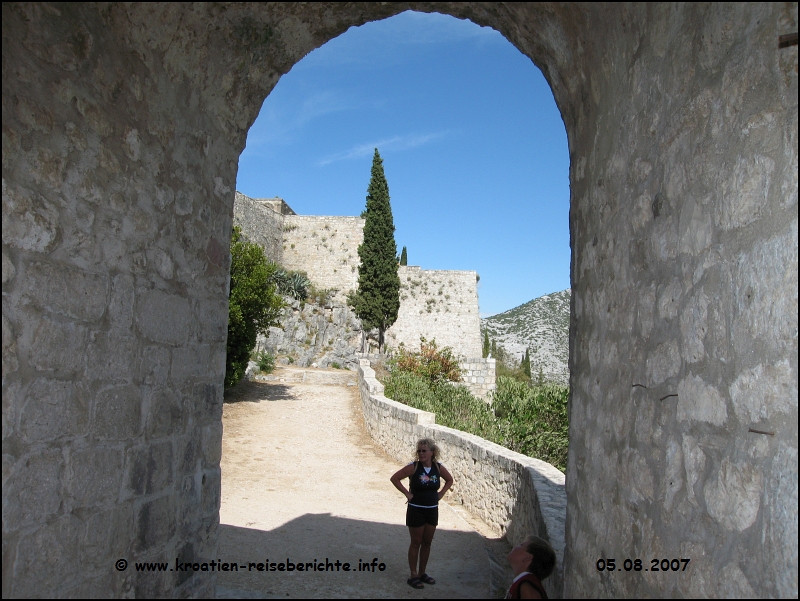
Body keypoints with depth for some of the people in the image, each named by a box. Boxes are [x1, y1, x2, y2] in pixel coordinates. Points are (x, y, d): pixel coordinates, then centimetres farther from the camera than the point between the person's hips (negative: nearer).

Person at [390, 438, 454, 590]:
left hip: (432, 510, 4)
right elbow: (394, 478, -13)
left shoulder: (438, 468, -4)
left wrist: (441, 493, 2)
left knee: (427, 543, 13)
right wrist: (407, 493, -14)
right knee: (416, 543, 5)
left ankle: (422, 573, 28)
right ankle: (413, 576, 16)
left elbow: (449, 480, 13)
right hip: (416, 510, -4)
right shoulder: (413, 467, -15)